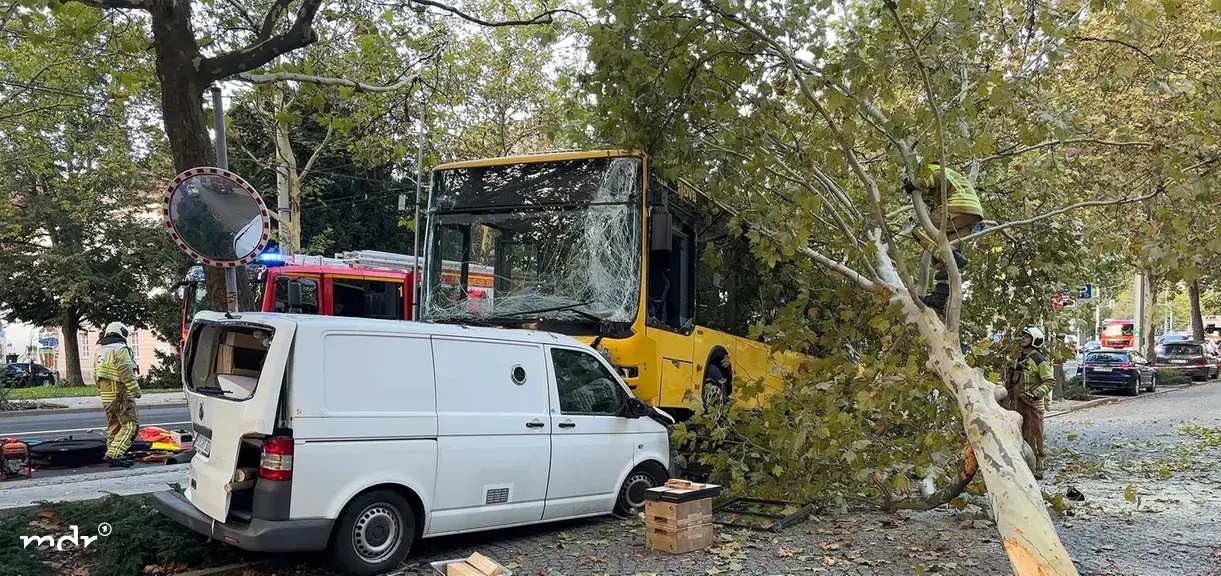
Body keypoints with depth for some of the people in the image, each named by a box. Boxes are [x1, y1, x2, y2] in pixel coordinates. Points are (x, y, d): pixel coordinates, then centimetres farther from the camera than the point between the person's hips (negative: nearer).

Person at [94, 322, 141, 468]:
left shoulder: (100, 351, 16)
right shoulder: (120, 350, -12)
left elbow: (96, 374, 20)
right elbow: (126, 373, -18)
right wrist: (135, 390, -11)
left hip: (106, 395, 9)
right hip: (121, 394, -9)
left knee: (113, 425, 16)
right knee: (130, 424, -10)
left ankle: (113, 454, 19)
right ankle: (114, 455, -18)